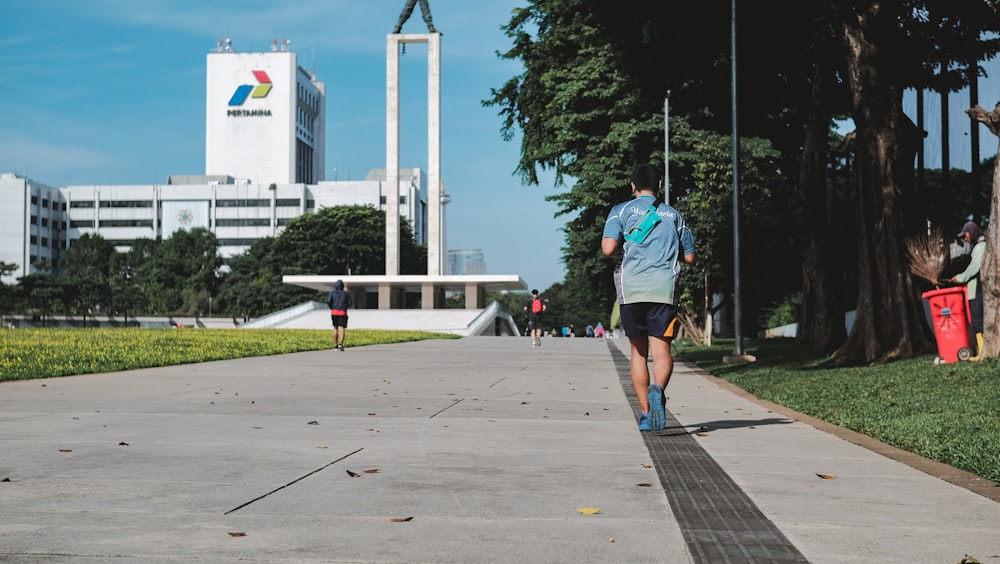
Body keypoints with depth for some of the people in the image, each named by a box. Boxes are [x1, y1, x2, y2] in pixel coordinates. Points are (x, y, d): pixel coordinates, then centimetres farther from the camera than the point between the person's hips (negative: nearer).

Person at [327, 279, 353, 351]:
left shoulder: (332, 293, 7)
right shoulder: (346, 293, 8)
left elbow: (328, 301, -8)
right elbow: (350, 304, 6)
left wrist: (332, 308, 10)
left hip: (334, 312, 2)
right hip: (343, 313, -2)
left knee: (335, 328, 19)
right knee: (342, 329, -9)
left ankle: (335, 346, 23)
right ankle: (340, 344, -31)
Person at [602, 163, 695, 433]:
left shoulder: (621, 210, 9)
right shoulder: (673, 214, 17)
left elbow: (608, 248, -6)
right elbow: (689, 257, 19)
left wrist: (623, 250, 15)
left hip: (631, 289, 0)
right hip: (664, 289, 0)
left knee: (638, 351, 11)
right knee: (661, 349, -7)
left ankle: (645, 413, 10)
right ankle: (657, 390, -37)